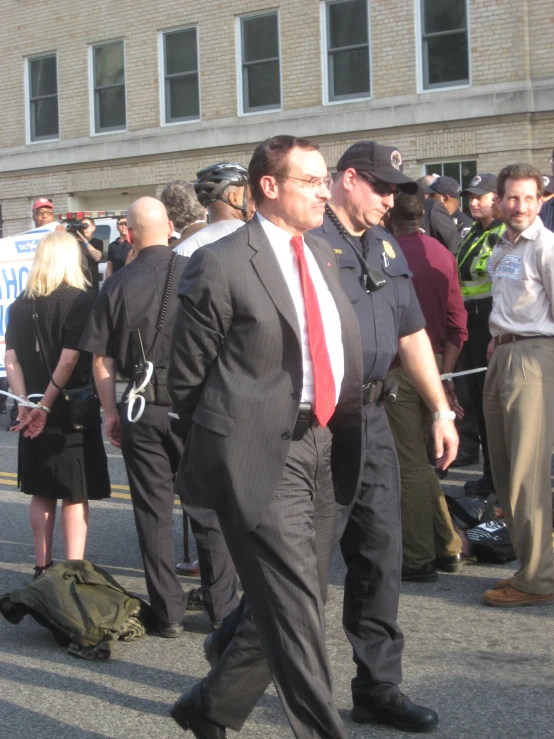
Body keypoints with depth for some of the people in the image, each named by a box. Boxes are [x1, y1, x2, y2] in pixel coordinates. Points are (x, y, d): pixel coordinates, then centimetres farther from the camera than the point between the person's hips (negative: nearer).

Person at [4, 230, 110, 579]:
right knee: (76, 495, 3)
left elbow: (11, 358, -1)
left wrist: (25, 405, -5)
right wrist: (46, 406, -13)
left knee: (42, 493, 14)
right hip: (72, 411, -5)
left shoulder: (20, 304, 5)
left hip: (33, 414, 5)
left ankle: (43, 568, 20)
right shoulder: (79, 299, -10)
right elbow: (70, 359, -17)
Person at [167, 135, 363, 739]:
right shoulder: (220, 264, -8)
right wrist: (226, 440, 5)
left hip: (320, 454, 8)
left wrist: (339, 437, 15)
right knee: (293, 610, -8)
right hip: (260, 458, -8)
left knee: (291, 605, 14)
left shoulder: (322, 255, 15)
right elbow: (185, 376, -2)